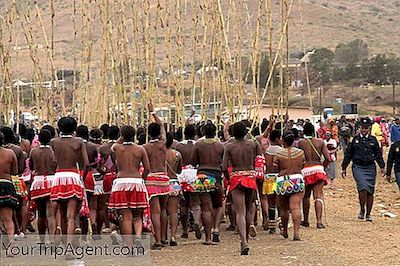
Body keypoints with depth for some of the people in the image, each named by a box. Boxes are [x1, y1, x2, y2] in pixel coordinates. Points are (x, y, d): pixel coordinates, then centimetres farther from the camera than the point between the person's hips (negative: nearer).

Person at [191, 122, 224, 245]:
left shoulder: (198, 145, -1)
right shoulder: (221, 146, 2)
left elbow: (193, 162, 3)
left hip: (202, 176, 0)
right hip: (216, 177, 1)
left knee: (206, 208, 0)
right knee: (218, 206, 18)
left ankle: (208, 238, -2)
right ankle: (216, 229, -2)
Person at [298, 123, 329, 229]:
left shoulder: (301, 143, 0)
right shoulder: (320, 142, 2)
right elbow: (327, 158, -2)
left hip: (305, 170, 0)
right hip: (318, 169, 0)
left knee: (306, 196, 15)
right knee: (318, 196, -3)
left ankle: (305, 221, 23)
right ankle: (319, 221, -15)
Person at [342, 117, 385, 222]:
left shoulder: (373, 140, 8)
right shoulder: (355, 139, 6)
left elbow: (378, 154, 11)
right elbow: (348, 154, 11)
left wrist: (382, 166, -1)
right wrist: (344, 168, 11)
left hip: (370, 168, 2)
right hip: (358, 167, -2)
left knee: (370, 192, 6)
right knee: (363, 187, -23)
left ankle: (368, 214, 18)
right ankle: (362, 211, -10)